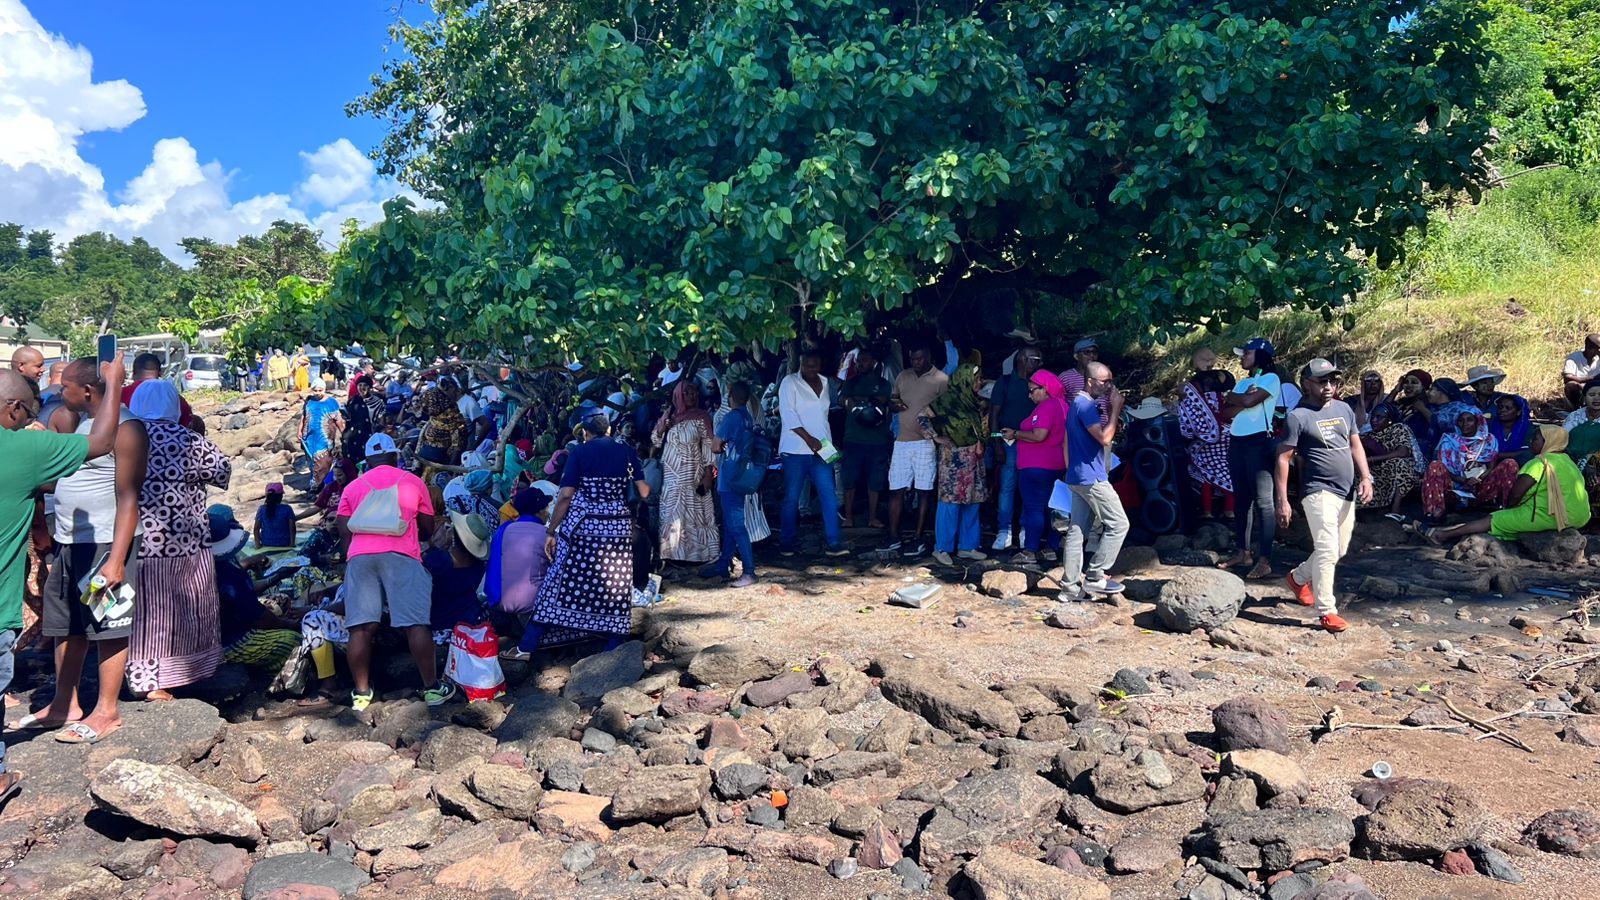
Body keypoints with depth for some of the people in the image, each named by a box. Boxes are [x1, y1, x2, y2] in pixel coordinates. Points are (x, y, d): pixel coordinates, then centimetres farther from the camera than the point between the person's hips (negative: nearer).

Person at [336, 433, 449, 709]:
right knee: (417, 623, -2)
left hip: (359, 555, 3)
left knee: (362, 627, 2)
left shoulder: (353, 487, 21)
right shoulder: (412, 481, 17)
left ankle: (361, 693, 6)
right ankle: (432, 687, 2)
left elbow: (344, 531, 12)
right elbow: (428, 528, 19)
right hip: (401, 555, -2)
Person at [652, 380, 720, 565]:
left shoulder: (701, 417, -6)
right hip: (671, 473, 4)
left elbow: (709, 446, -8)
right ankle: (674, 553, 15)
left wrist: (708, 475, -13)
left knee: (692, 512, -1)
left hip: (692, 473, -4)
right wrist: (661, 427, -9)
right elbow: (656, 441, 12)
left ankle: (695, 553, 7)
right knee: (672, 512, 7)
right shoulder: (668, 415, 5)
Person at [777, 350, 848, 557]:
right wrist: (808, 438, -18)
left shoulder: (825, 383, 13)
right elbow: (788, 413, -12)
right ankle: (786, 543, 13)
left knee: (829, 495, -4)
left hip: (821, 449, 4)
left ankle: (833, 542, -2)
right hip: (795, 450, -4)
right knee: (791, 498, 2)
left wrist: (826, 442, 14)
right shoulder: (790, 383, -4)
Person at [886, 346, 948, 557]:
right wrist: (895, 403, -2)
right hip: (902, 440, 5)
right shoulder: (903, 376, 12)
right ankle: (894, 537, 15)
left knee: (923, 491, 1)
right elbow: (892, 398, 22)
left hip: (925, 442, -5)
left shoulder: (941, 379, -3)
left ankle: (918, 539, 8)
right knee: (896, 490, 6)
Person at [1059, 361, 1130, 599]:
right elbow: (1105, 438, -24)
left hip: (1079, 478, 10)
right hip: (1091, 477, -10)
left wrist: (1112, 410, 10)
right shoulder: (1086, 405, -15)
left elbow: (1099, 435, 21)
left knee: (1076, 530, 7)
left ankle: (1070, 586, 8)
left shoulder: (1078, 403, 17)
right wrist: (1115, 409, -15)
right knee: (1118, 524, -4)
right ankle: (1095, 577, -1)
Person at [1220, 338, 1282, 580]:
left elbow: (1249, 401, -17)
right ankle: (1244, 552, 17)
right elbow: (1225, 413, 8)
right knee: (1241, 499, 10)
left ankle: (1264, 560, -10)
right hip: (1236, 442, 8)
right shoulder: (1243, 382, 19)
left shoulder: (1271, 378, -2)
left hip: (1258, 442, -8)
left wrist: (1230, 397, 1)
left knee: (1262, 501, -8)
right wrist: (1242, 399, -9)